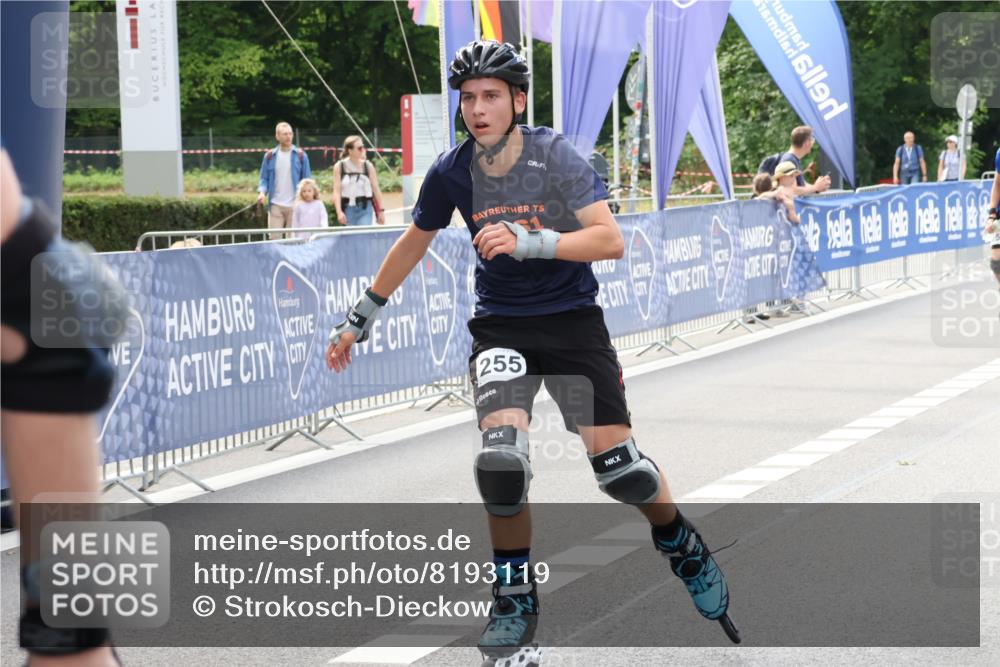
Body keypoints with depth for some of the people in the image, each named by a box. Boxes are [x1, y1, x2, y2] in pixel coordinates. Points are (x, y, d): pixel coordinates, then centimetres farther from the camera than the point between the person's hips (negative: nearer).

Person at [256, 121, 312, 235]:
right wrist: (262, 192, -9)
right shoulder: (270, 156, 6)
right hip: (275, 205, 1)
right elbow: (264, 178, 10)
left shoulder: (300, 155, 2)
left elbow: (307, 180, 4)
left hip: (295, 205, -1)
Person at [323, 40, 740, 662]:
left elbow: (610, 239, -23)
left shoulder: (556, 156, -15)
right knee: (501, 461, -21)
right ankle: (515, 598, -1)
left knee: (618, 465, -6)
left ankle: (685, 549, 25)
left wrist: (527, 242, -35)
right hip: (502, 326, 1)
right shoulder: (452, 171, -6)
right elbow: (414, 243, 11)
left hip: (572, 319, -1)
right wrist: (361, 318, 17)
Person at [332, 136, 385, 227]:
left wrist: (381, 210, 4)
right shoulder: (339, 167, 0)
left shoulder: (368, 166, 2)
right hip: (347, 209, 0)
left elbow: (376, 189, 5)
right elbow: (337, 191, -3)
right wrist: (339, 212, -13)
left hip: (364, 209, 0)